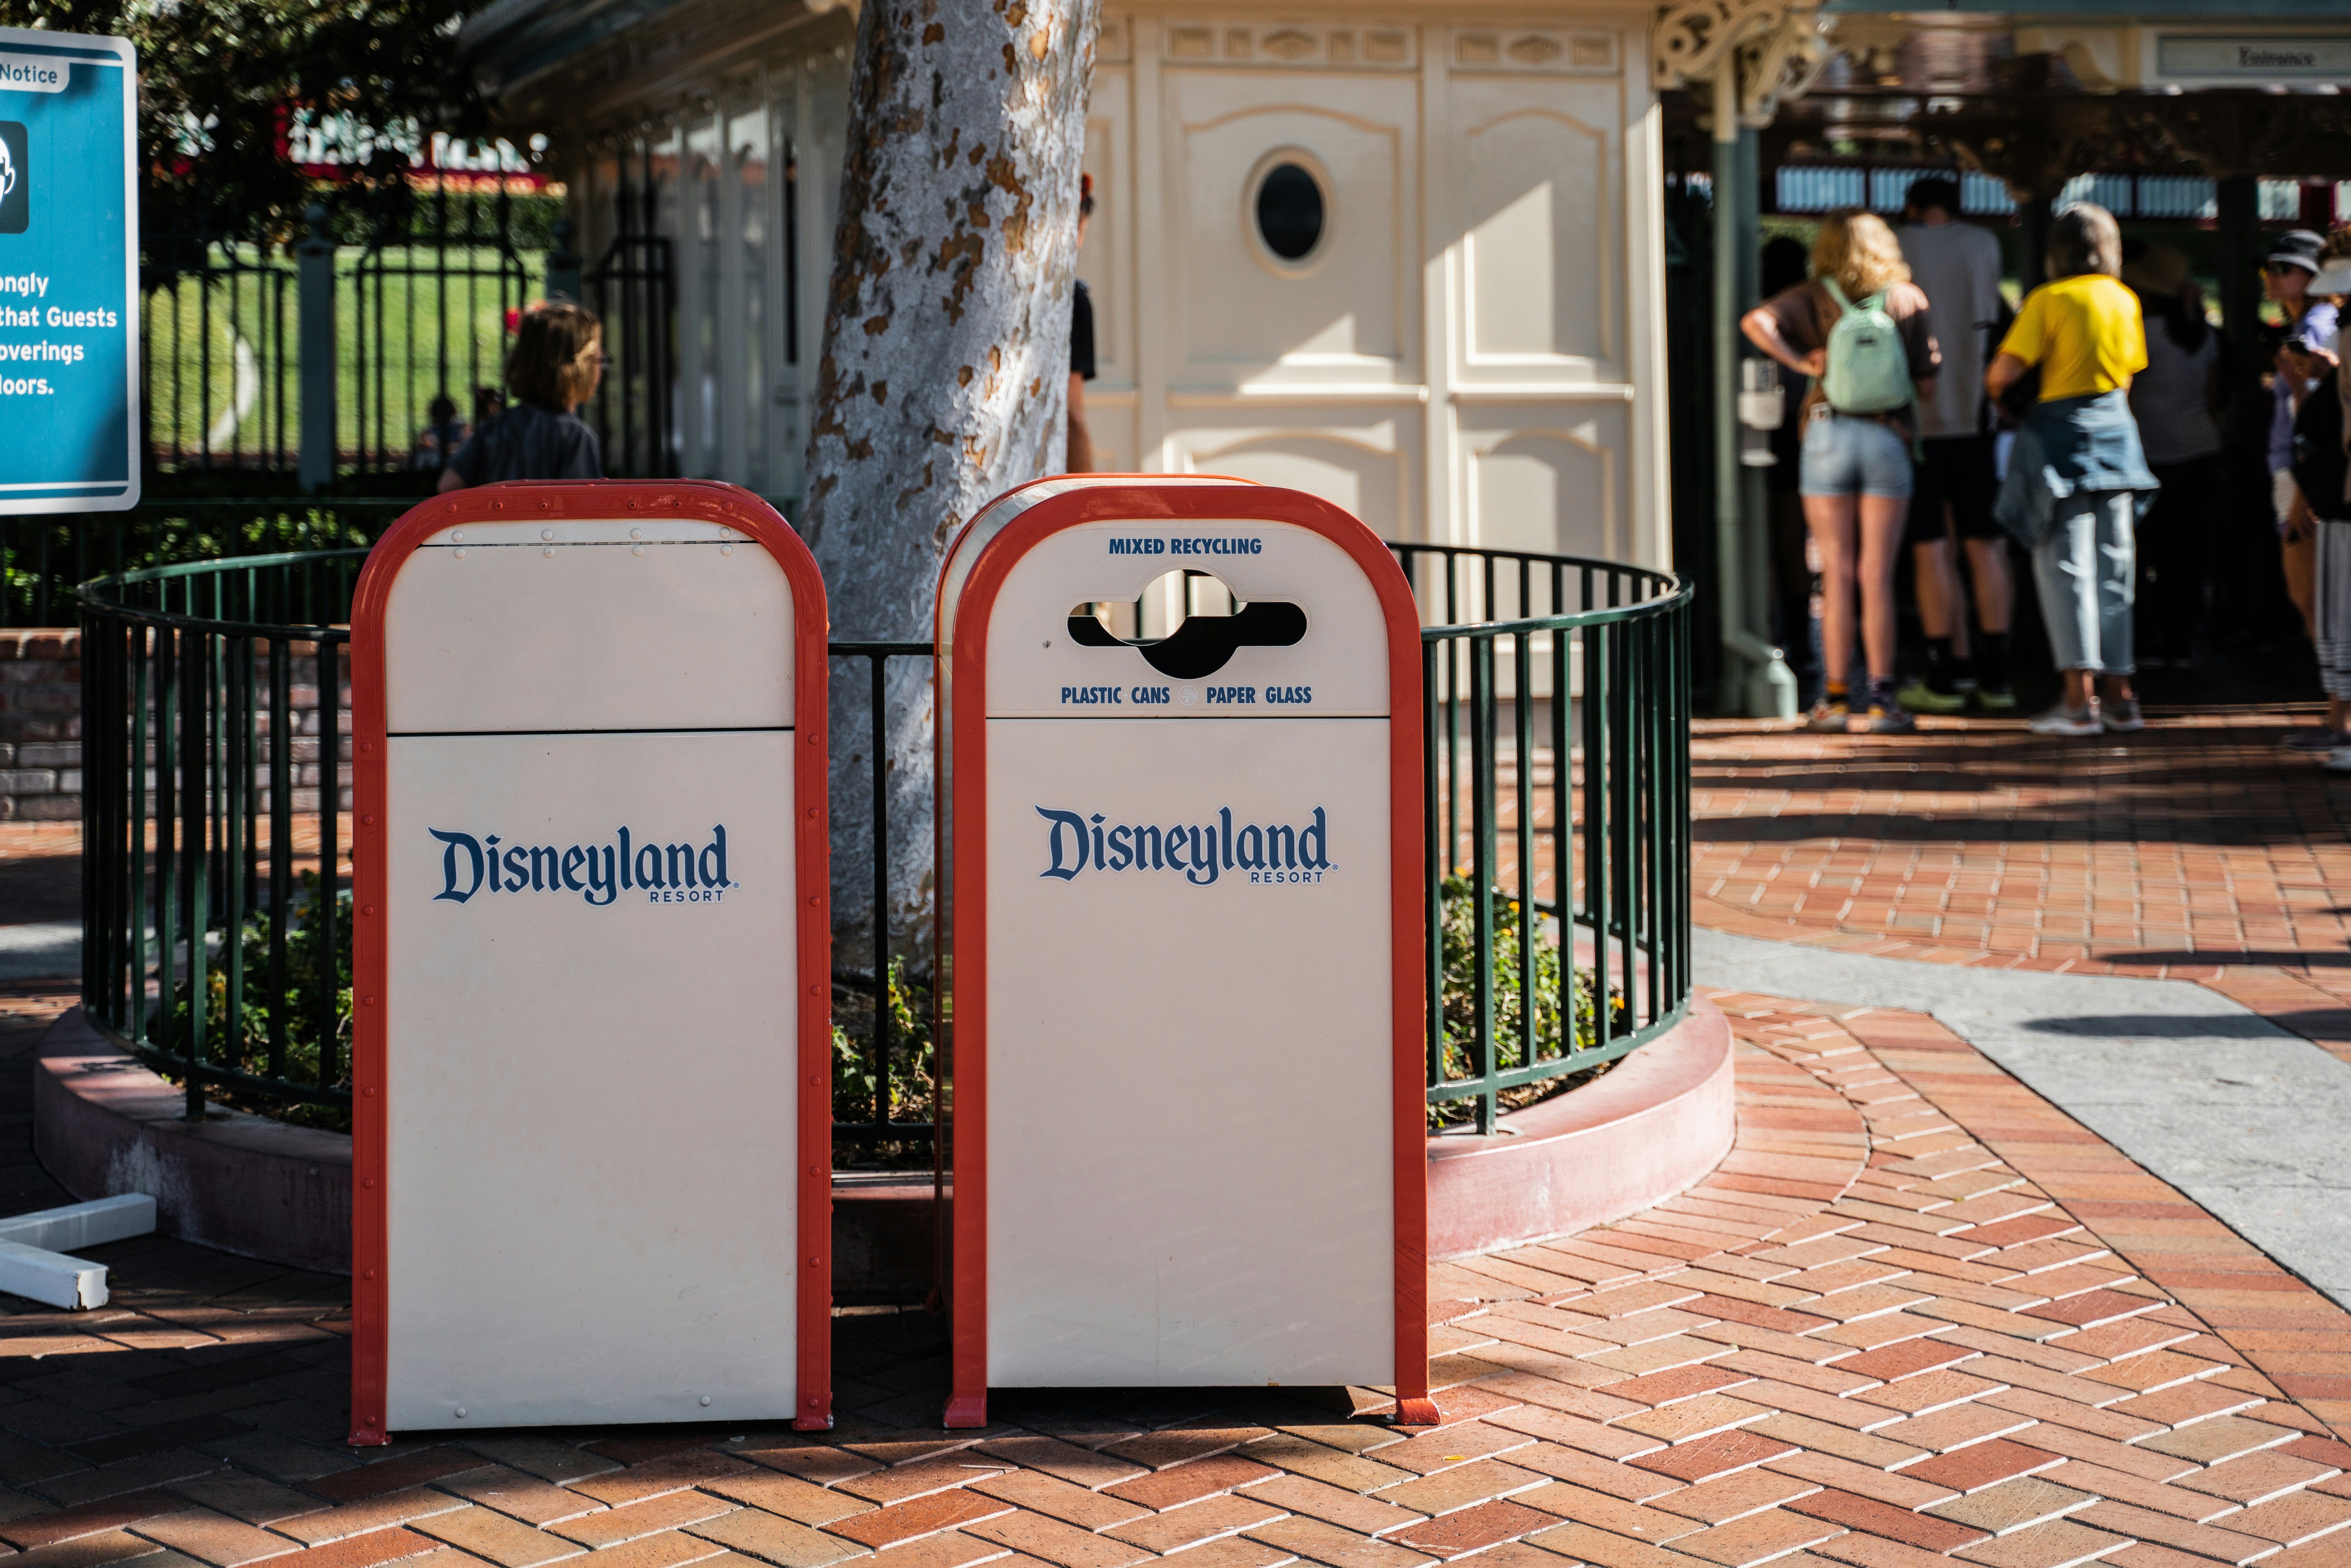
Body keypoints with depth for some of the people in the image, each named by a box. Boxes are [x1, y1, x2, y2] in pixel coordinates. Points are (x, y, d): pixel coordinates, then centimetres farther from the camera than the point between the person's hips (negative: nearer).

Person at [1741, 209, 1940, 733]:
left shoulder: (1814, 299, 1)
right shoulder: (1908, 301, 3)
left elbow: (1755, 322, -16)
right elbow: (1927, 386, 3)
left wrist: (1800, 361, -6)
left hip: (1828, 435, 0)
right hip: (1888, 439, 0)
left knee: (1836, 572, 5)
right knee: (1878, 576, 2)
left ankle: (1836, 697, 5)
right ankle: (1882, 698, 0)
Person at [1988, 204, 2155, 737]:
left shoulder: (2049, 300, -8)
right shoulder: (2125, 301, 8)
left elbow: (2006, 370, -13)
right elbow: (2128, 372, 14)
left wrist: (1991, 387, 8)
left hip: (2062, 432, -5)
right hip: (2115, 431, 5)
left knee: (2065, 562, -6)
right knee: (2114, 567, 9)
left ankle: (2079, 698, -14)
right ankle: (2120, 696, 10)